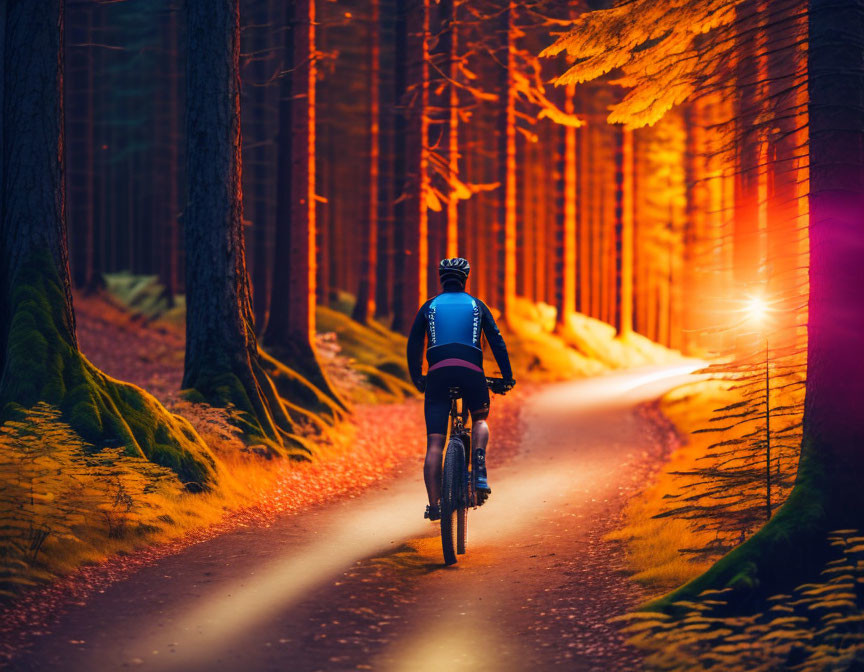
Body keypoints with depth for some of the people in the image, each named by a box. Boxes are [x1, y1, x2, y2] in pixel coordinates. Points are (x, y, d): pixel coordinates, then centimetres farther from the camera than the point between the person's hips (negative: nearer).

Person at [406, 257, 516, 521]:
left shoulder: (429, 307, 18)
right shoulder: (477, 305, 18)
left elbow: (413, 345, 16)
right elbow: (497, 341, 13)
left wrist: (416, 378, 27)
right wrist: (507, 377, 18)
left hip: (438, 372, 0)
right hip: (471, 371, 0)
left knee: (434, 443, 0)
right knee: (480, 418, 28)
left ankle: (434, 505, -7)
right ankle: (479, 471, 3)